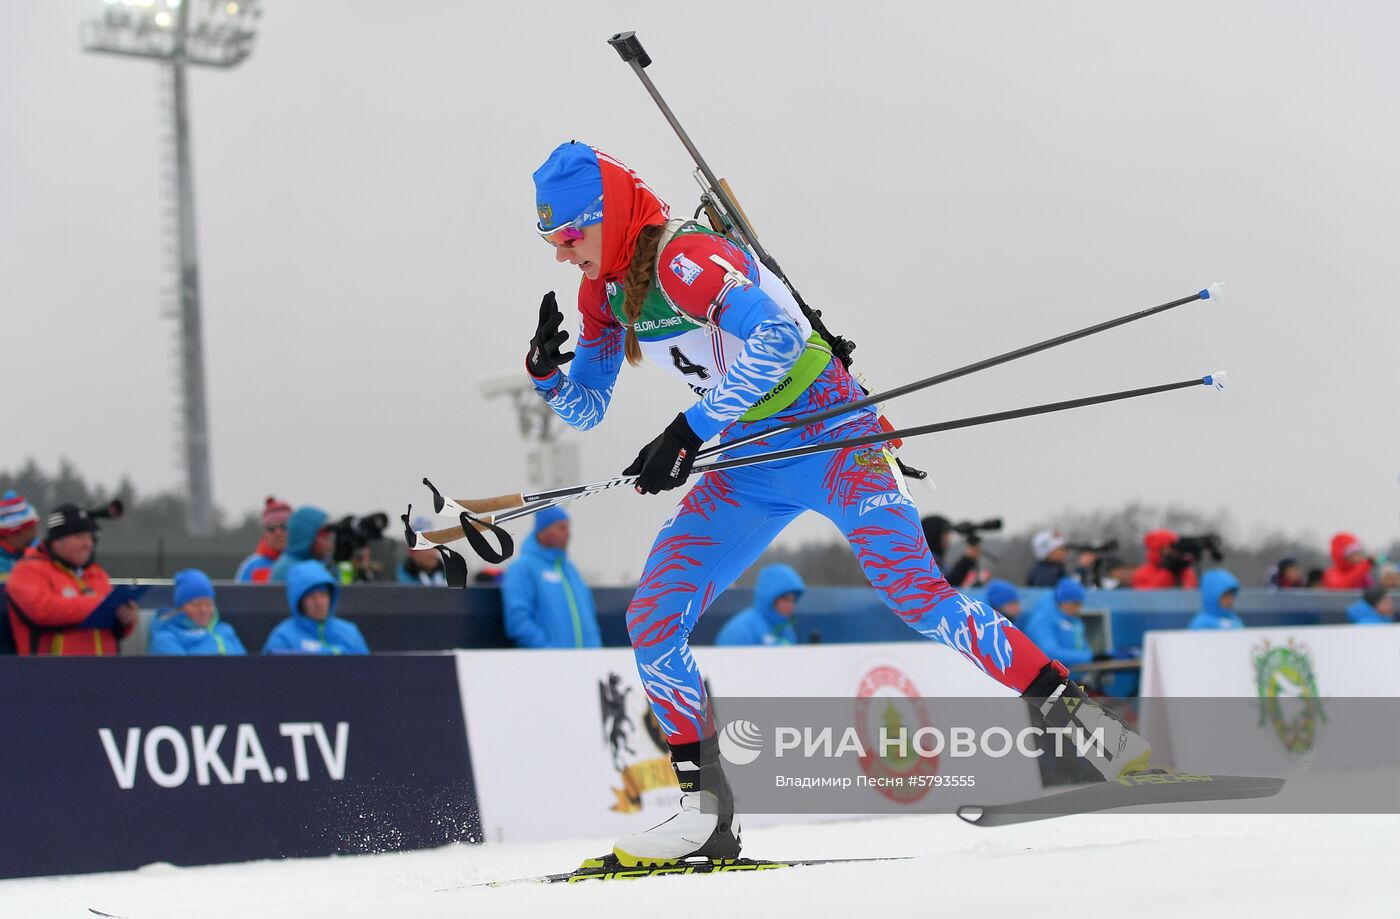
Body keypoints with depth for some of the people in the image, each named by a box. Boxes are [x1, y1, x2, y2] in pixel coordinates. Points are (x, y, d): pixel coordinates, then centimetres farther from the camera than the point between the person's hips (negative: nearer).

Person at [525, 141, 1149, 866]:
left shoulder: (683, 258, -21)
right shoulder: (604, 294, 6)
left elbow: (776, 336, -35)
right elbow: (582, 410, 15)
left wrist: (690, 431, -36)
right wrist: (545, 369, -7)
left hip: (829, 438, -8)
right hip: (749, 465, 8)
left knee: (914, 593, -20)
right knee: (650, 621, -3)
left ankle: (1079, 715, -12)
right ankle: (707, 810, 1)